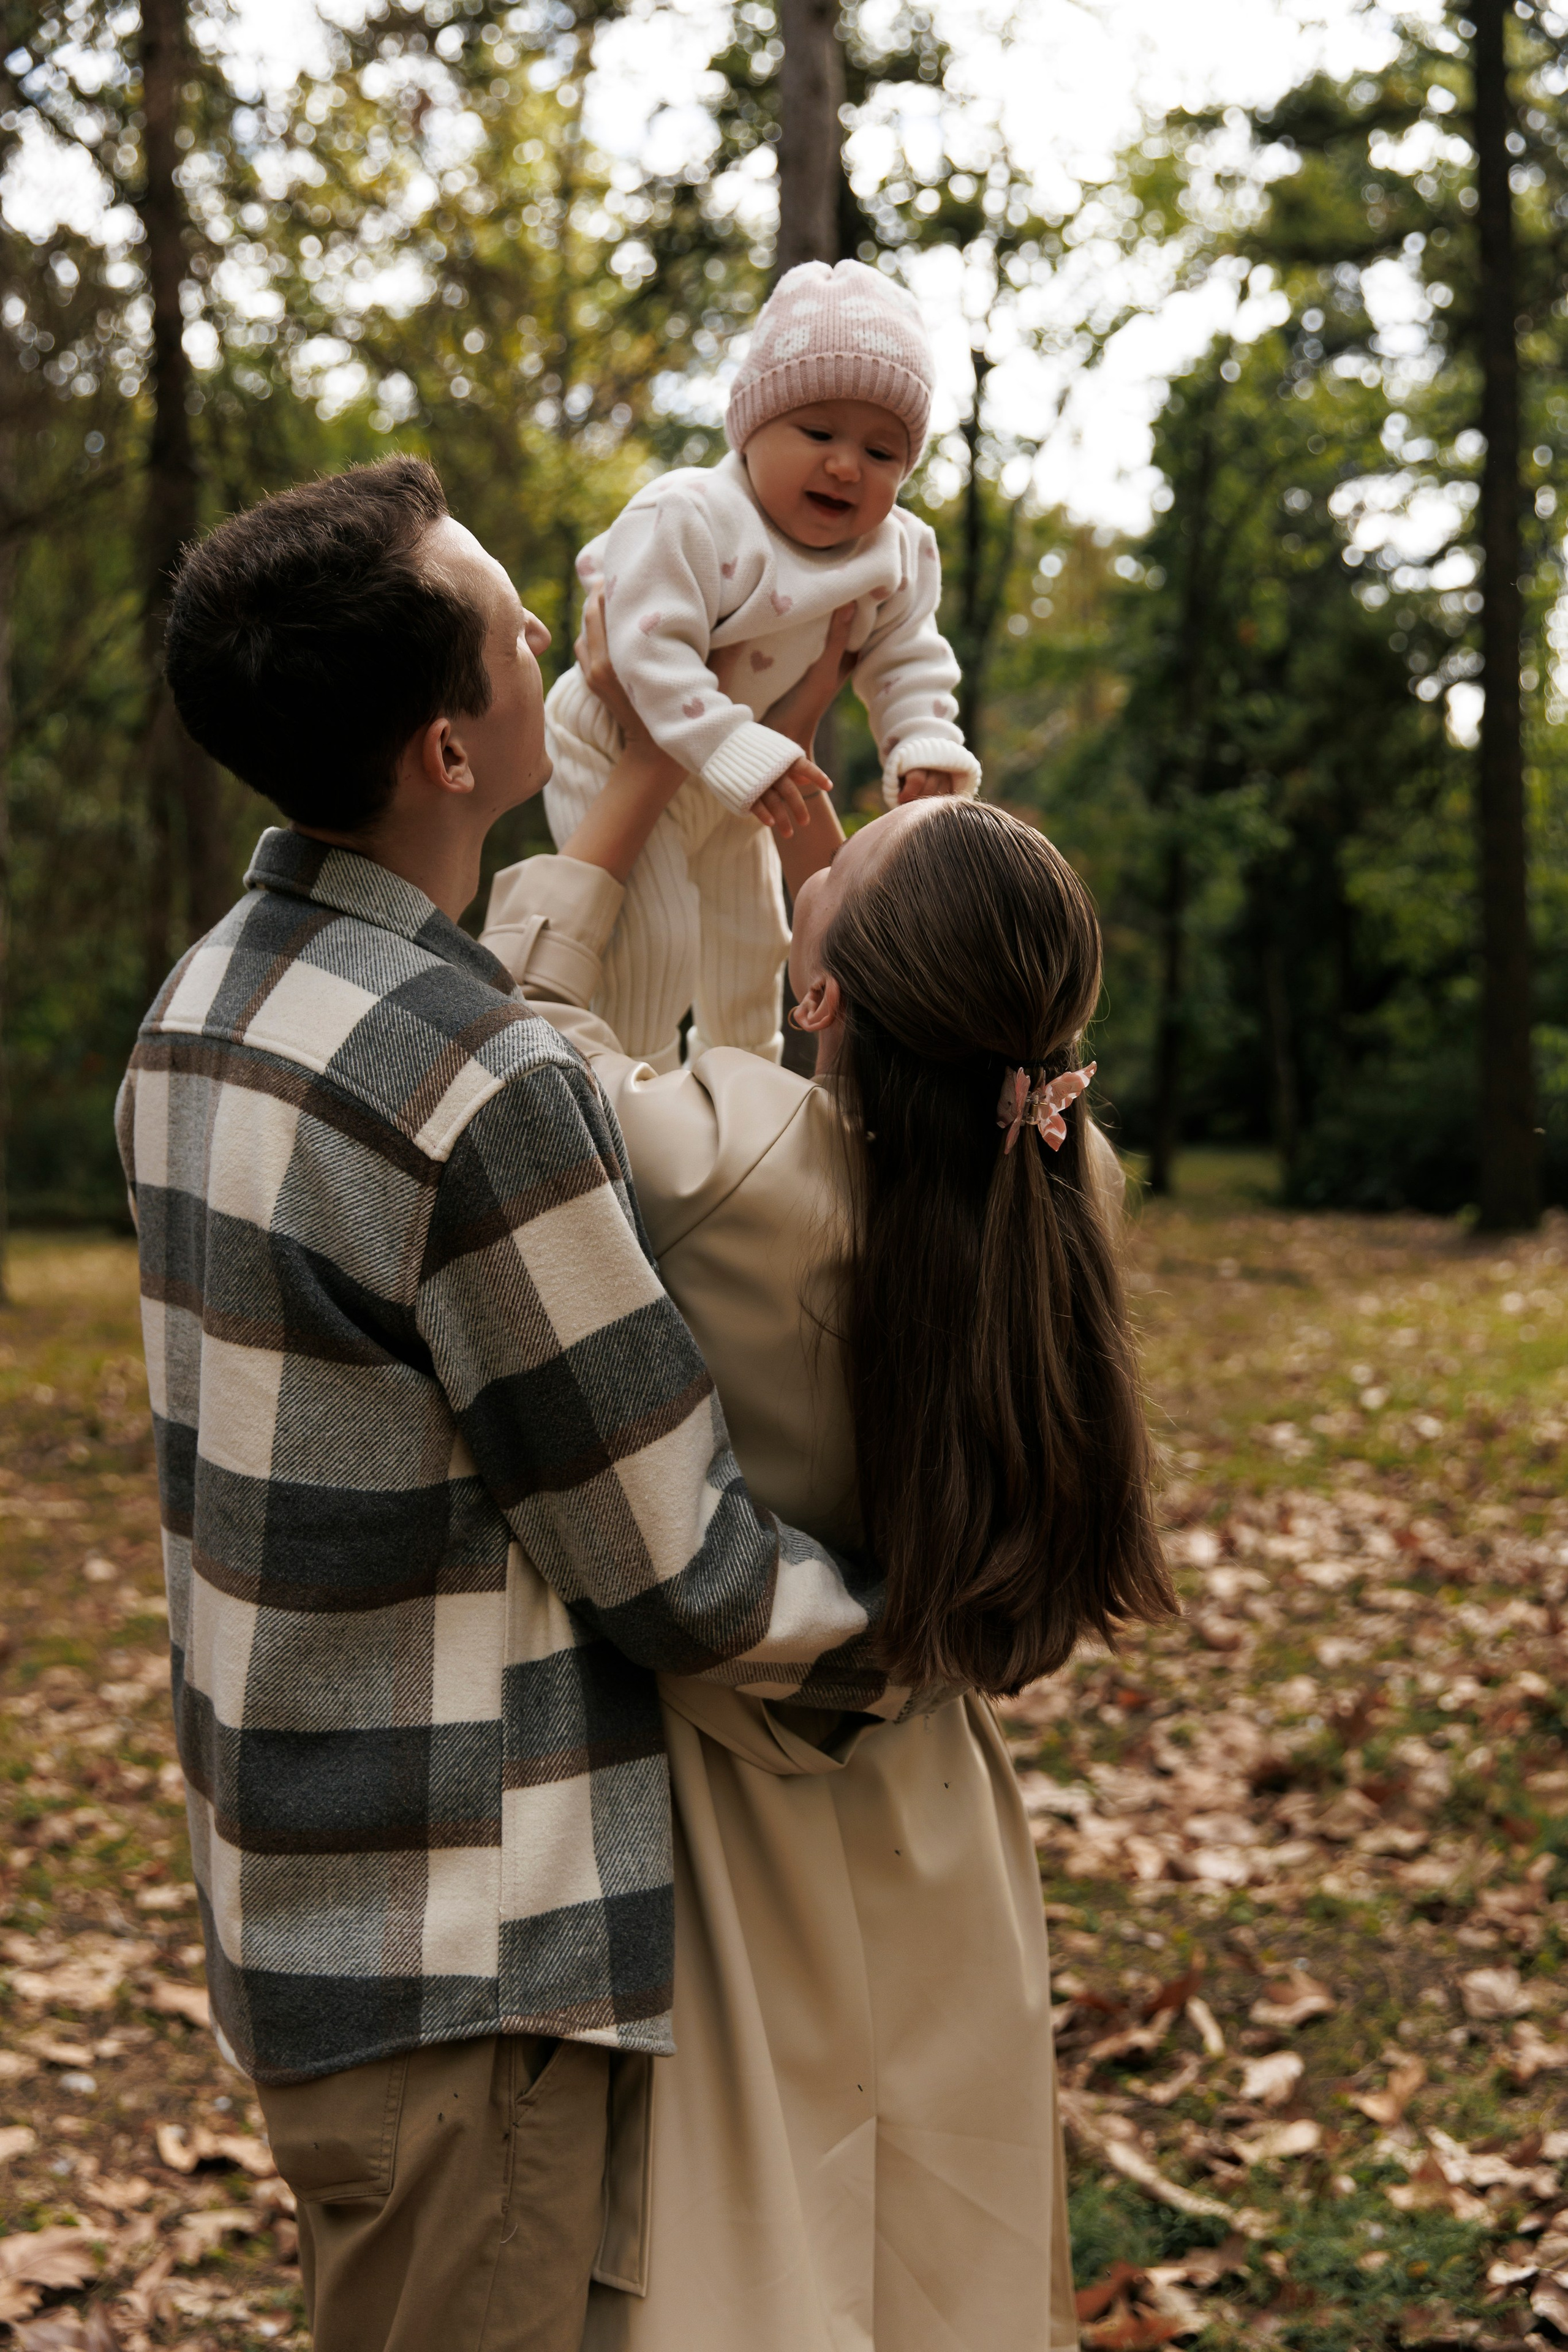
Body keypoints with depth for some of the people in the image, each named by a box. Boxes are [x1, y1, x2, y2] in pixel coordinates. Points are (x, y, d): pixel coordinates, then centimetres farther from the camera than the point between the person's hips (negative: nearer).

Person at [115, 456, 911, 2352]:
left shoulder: (203, 1007, 4)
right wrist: (912, 1643, 0)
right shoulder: (473, 1090, -26)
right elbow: (675, 1569, -18)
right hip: (453, 1948, -9)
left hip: (291, 1886, 9)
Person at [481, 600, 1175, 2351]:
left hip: (724, 1800, -4)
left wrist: (649, 768, 1)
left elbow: (526, 1007, -10)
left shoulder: (718, 1163, -30)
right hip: (931, 1825, 4)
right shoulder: (1067, 1180, -16)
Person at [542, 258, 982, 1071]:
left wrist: (925, 749, -22)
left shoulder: (896, 556, -12)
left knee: (750, 937, 22)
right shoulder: (688, 519, -33)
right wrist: (736, 755, -46)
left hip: (732, 782, 7)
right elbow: (652, 648, -39)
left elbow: (909, 661, -2)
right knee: (652, 935, -13)